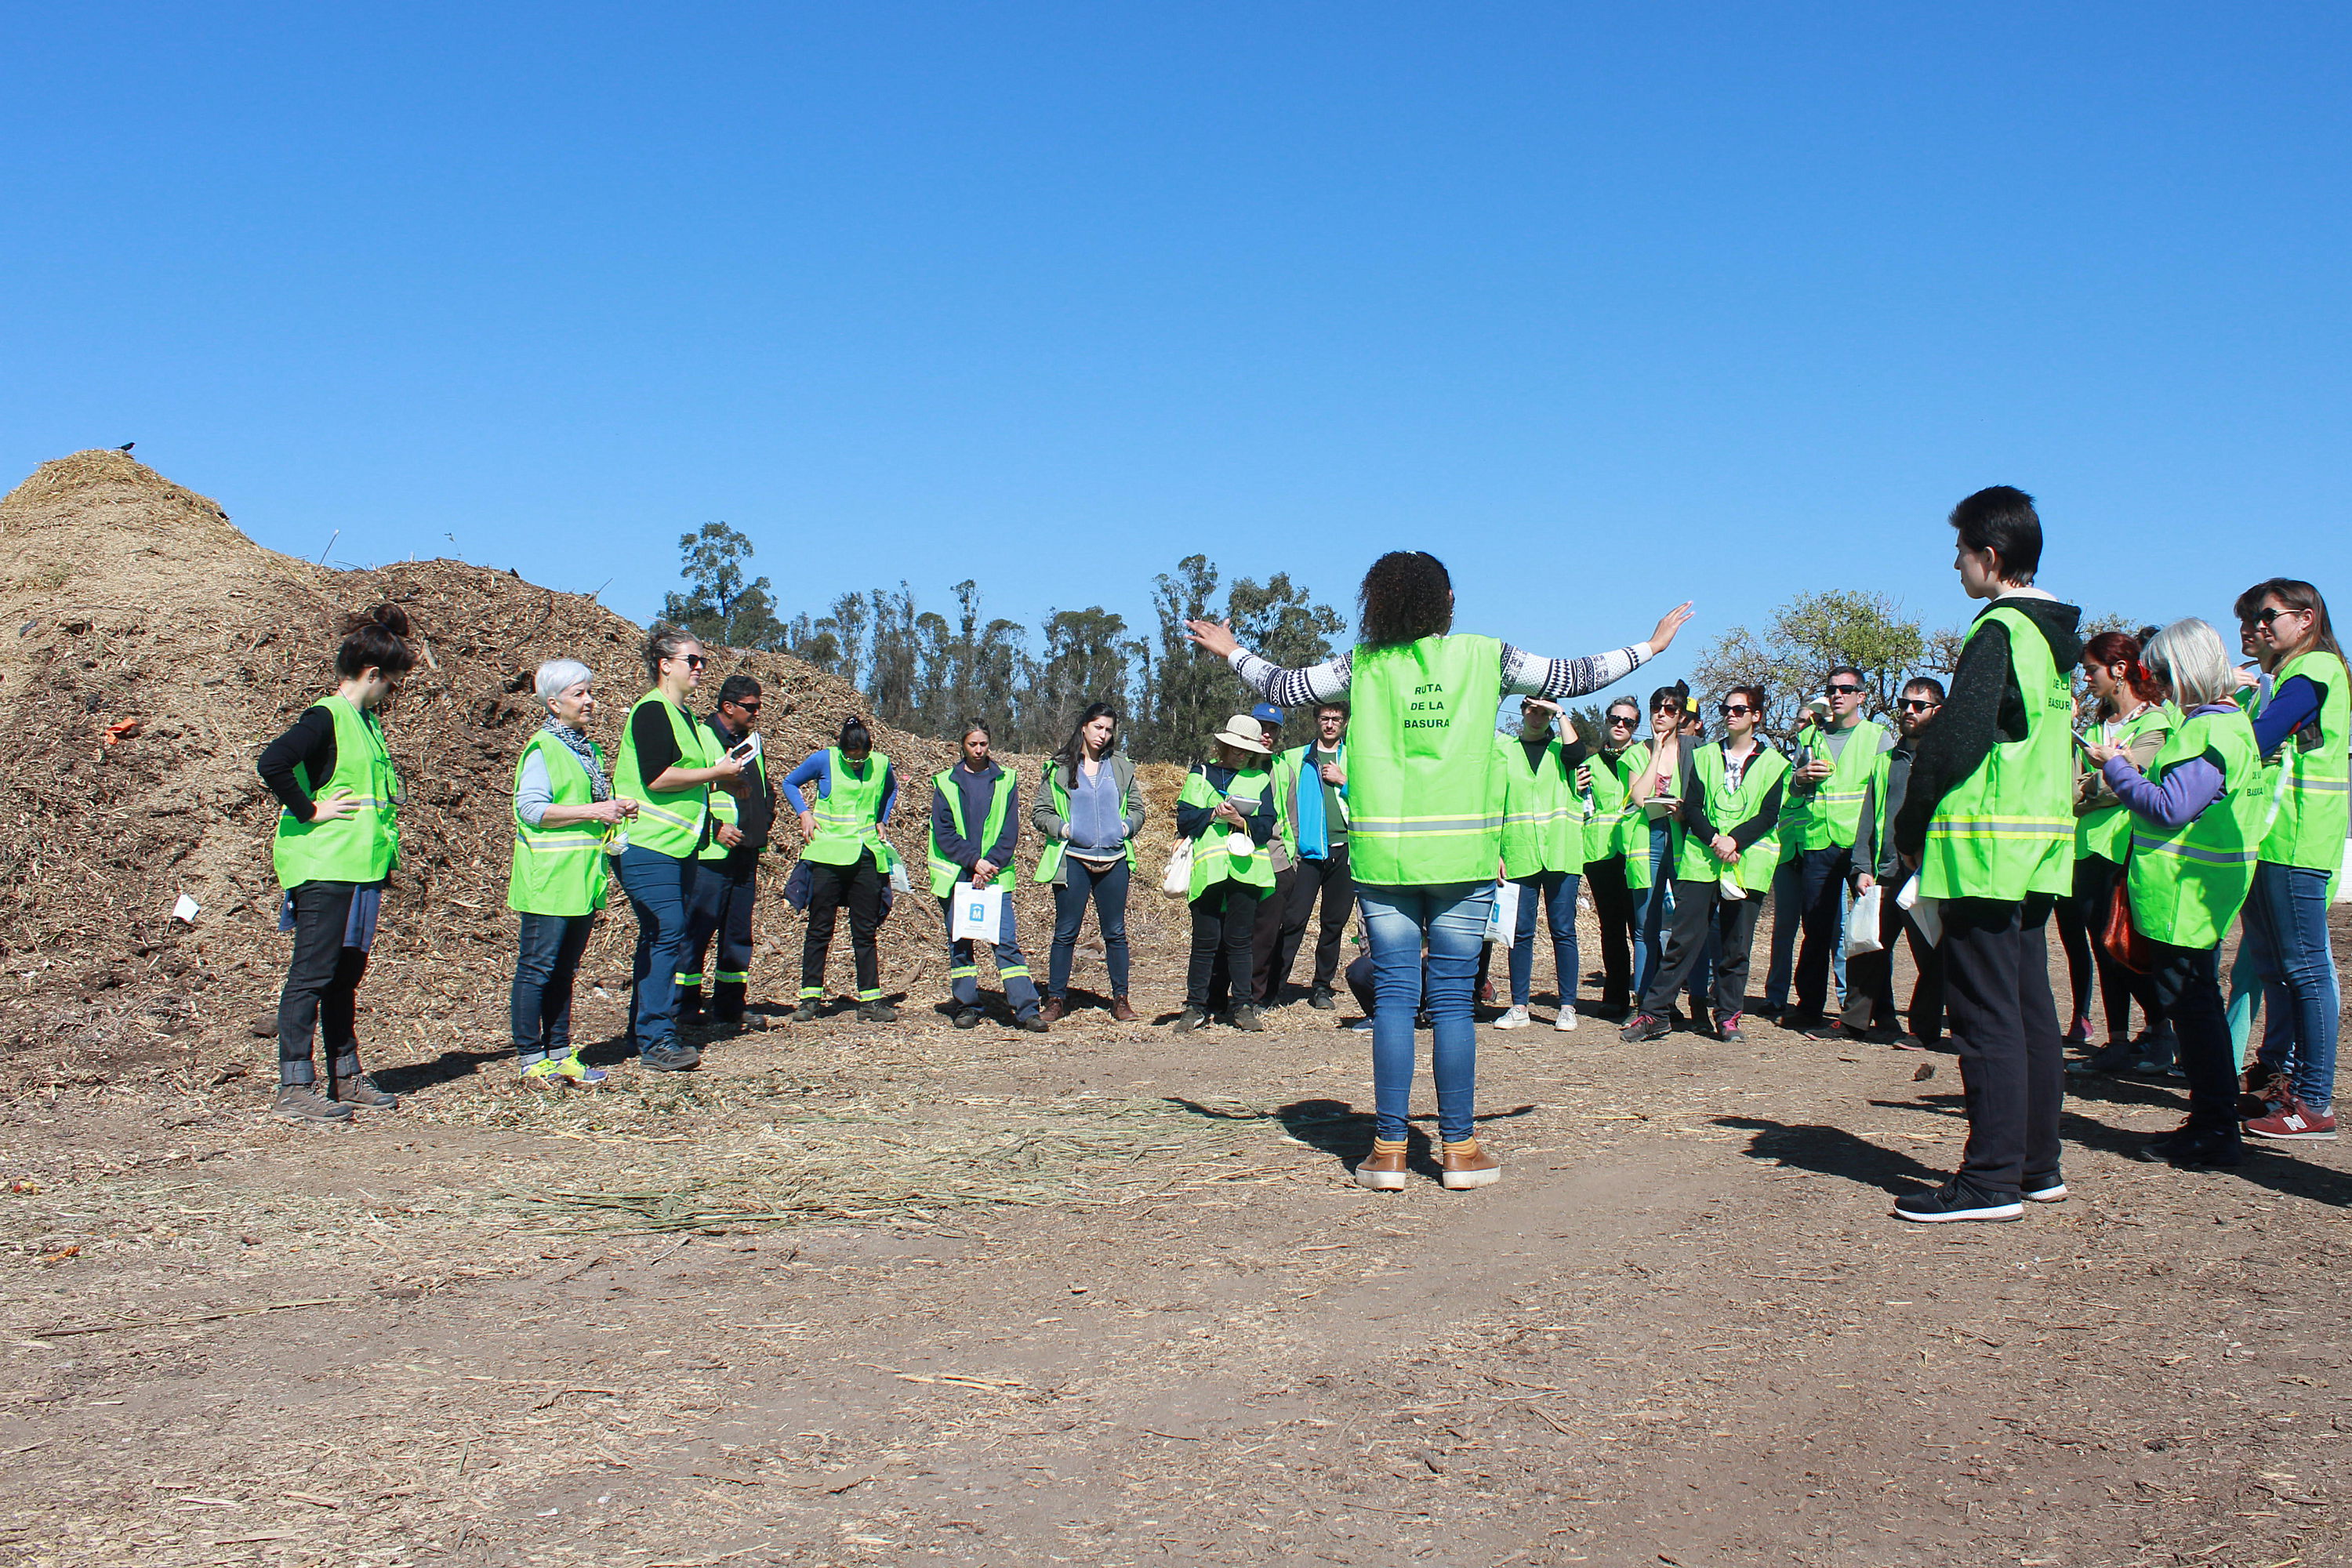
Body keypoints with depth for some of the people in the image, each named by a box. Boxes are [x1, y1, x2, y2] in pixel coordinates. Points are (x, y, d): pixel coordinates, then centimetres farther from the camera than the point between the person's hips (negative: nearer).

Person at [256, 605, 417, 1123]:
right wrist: (309, 810, -18)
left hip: (359, 870, 9)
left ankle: (346, 1078, 22)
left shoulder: (367, 721, 16)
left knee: (346, 975, 14)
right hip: (324, 868, -9)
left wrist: (383, 854, 17)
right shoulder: (326, 717, -12)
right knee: (311, 975, -6)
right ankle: (294, 1089, -3)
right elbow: (271, 763, -25)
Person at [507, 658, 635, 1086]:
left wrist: (616, 809, 8)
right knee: (537, 967, -3)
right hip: (549, 878, -8)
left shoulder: (588, 750, 17)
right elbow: (531, 808, -17)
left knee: (564, 970, 12)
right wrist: (594, 811, -18)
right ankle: (531, 1060, 3)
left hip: (583, 879, 8)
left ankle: (559, 1054, 17)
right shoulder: (542, 748, -8)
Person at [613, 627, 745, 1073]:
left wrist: (726, 777, 13)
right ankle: (657, 1042, -12)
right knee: (666, 936, -13)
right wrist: (716, 772, -12)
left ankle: (645, 1032, 18)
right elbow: (656, 777, -20)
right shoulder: (651, 711, -10)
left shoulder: (686, 716, 20)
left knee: (660, 940, 11)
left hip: (680, 847, 10)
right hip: (648, 847, -9)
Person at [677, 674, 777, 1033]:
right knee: (697, 931, -5)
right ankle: (685, 1009, 1)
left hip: (745, 855, 8)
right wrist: (714, 826, -18)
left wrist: (766, 820, 13)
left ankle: (730, 1009, 17)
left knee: (738, 935, 11)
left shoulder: (751, 742, 16)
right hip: (711, 855, -8)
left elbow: (766, 789, 30)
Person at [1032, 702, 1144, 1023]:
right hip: (1072, 860, -2)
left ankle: (1120, 999, 11)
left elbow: (1137, 809, 15)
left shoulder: (1121, 768, 13)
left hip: (1114, 861, 2)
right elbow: (1039, 813, 4)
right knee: (1065, 933, 0)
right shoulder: (1058, 768, 6)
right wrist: (1063, 829, -11)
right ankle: (1056, 999, 8)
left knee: (1115, 932, 4)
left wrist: (1126, 826, -5)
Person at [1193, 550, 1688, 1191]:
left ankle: (1389, 1150, 6)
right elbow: (1571, 677, 12)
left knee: (1394, 995, 5)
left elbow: (1283, 687, 13)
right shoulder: (1486, 657, 3)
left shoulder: (1363, 664, 4)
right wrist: (1650, 646, 27)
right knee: (1453, 999, 4)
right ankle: (1459, 1149, 9)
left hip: (1383, 854, 1)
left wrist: (1233, 652, 32)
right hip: (1462, 854, -1)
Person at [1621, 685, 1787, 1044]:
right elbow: (1691, 807, 4)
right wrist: (1714, 839, -13)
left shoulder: (1772, 764, 9)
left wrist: (1734, 840, -15)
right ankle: (1654, 1013, -4)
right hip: (1700, 860, 1)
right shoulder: (1703, 756, 14)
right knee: (1683, 939, -5)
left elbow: (1769, 816, -1)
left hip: (1746, 864, 0)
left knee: (1736, 946, 3)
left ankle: (1729, 1017, 12)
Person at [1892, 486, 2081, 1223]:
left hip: (1987, 846, -9)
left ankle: (1991, 1177, -4)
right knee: (2030, 1006, 13)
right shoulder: (2056, 635, 16)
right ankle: (2037, 1164, 19)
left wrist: (1912, 828, -7)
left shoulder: (1999, 631, -12)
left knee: (1986, 1012, -6)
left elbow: (1956, 738, -18)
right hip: (2044, 844, 9)